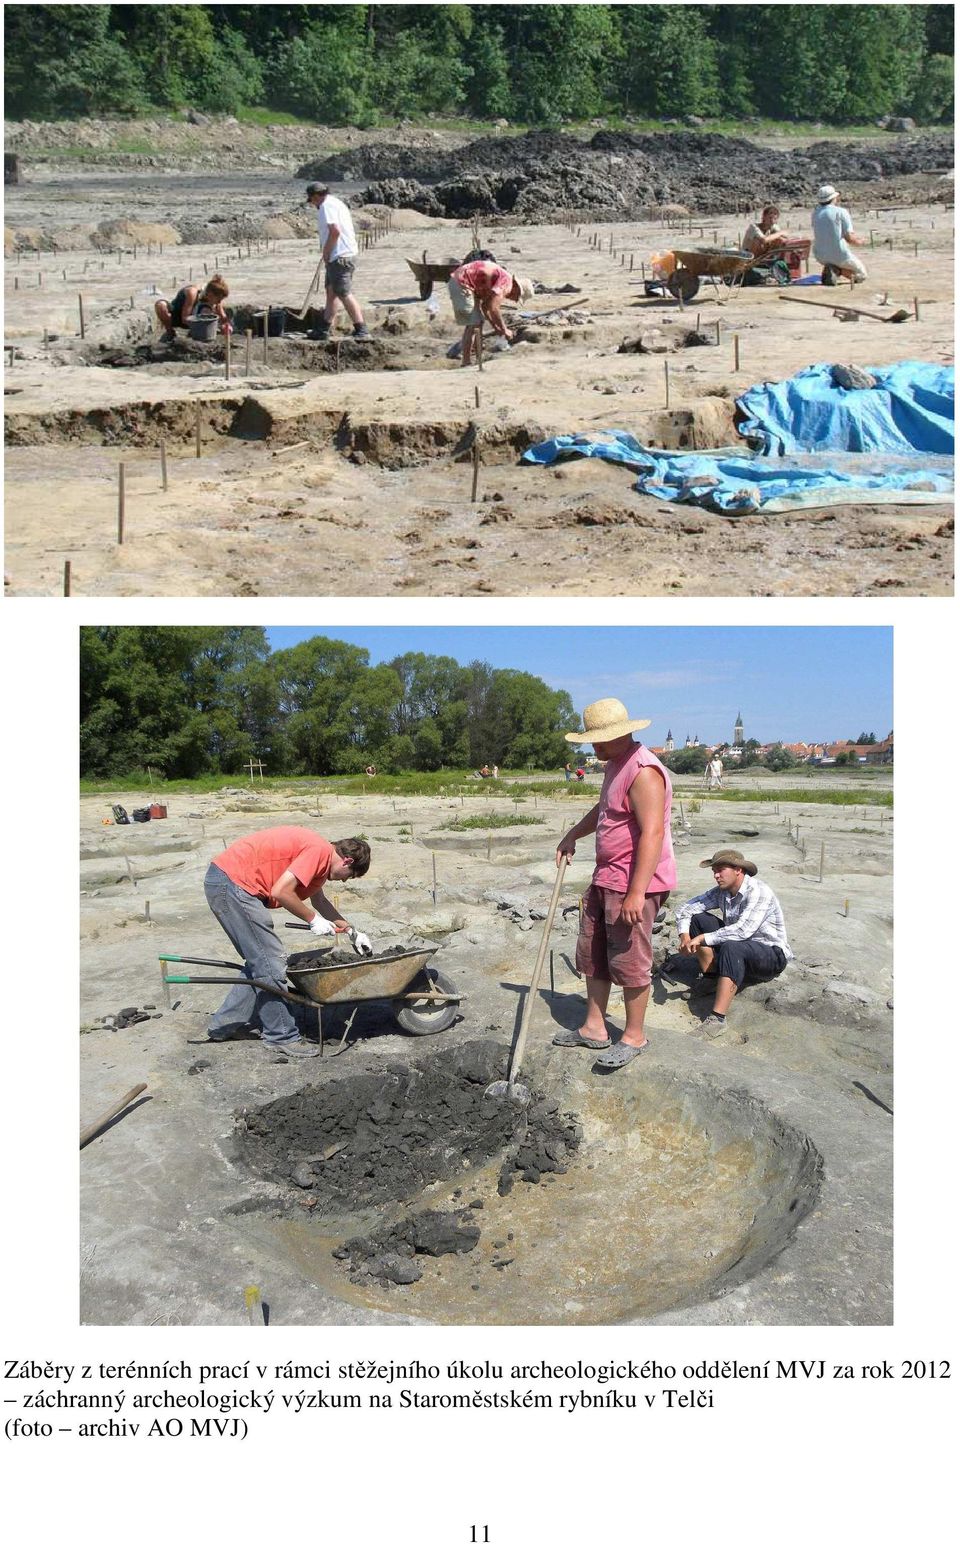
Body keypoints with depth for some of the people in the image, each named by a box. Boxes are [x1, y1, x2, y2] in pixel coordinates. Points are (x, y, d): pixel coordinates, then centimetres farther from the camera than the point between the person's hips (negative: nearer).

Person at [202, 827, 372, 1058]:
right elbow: (280, 892, -21)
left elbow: (318, 899, 35)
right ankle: (281, 1036, 3)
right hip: (232, 884, -11)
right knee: (271, 963, -6)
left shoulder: (320, 856, 18)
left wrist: (352, 933, 33)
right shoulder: (320, 851, -13)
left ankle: (222, 1026, 24)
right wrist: (314, 919, -7)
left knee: (260, 961, 17)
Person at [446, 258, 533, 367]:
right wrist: (504, 330, -12)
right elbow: (493, 308, -22)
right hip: (461, 284, -11)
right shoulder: (506, 281, -13)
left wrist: (495, 326, 21)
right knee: (474, 324, -7)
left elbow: (484, 306, 25)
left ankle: (465, 360, 21)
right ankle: (466, 362, -5)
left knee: (474, 323, 18)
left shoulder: (498, 280, 18)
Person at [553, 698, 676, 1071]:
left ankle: (634, 1037, 14)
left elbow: (652, 833, -27)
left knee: (628, 960, -1)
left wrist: (636, 893, -30)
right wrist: (572, 835, 29)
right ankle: (593, 1028, 26)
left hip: (635, 884, -11)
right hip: (606, 878, 11)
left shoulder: (643, 772, -21)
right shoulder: (614, 765, 13)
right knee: (592, 953, 15)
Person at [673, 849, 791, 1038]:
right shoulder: (721, 892, -2)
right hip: (739, 947, 8)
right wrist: (684, 936, -20)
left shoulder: (759, 892, -24)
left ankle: (718, 1018, -41)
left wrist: (702, 938, -32)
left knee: (732, 947, -39)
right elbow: (687, 908, -1)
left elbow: (743, 930, -36)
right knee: (697, 919, -4)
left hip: (772, 955, -7)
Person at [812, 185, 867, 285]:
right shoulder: (841, 212, -10)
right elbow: (849, 238, -11)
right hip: (839, 255, -6)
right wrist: (859, 242, 12)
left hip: (820, 256, 6)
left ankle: (834, 270, 2)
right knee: (861, 274, 16)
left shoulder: (816, 213, 5)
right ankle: (838, 270, -12)